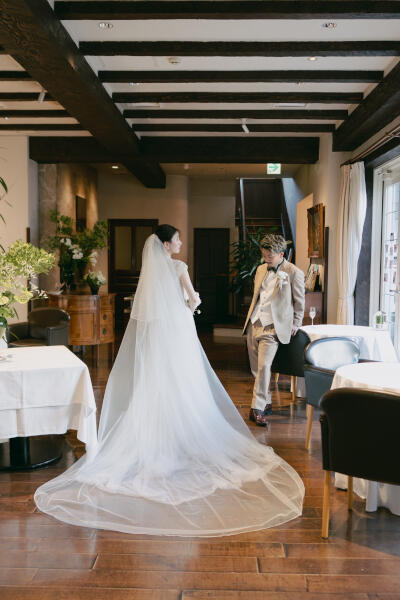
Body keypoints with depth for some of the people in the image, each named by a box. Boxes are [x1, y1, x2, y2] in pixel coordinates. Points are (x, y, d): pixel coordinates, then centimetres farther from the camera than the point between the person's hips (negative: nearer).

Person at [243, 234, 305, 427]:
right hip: (253, 324, 6)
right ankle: (266, 403, 24)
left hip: (272, 327, -6)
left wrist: (295, 325, 4)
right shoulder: (261, 270, 14)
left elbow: (299, 302, 3)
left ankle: (257, 409, -11)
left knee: (263, 367, -16)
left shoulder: (294, 273, -4)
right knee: (256, 368, 10)